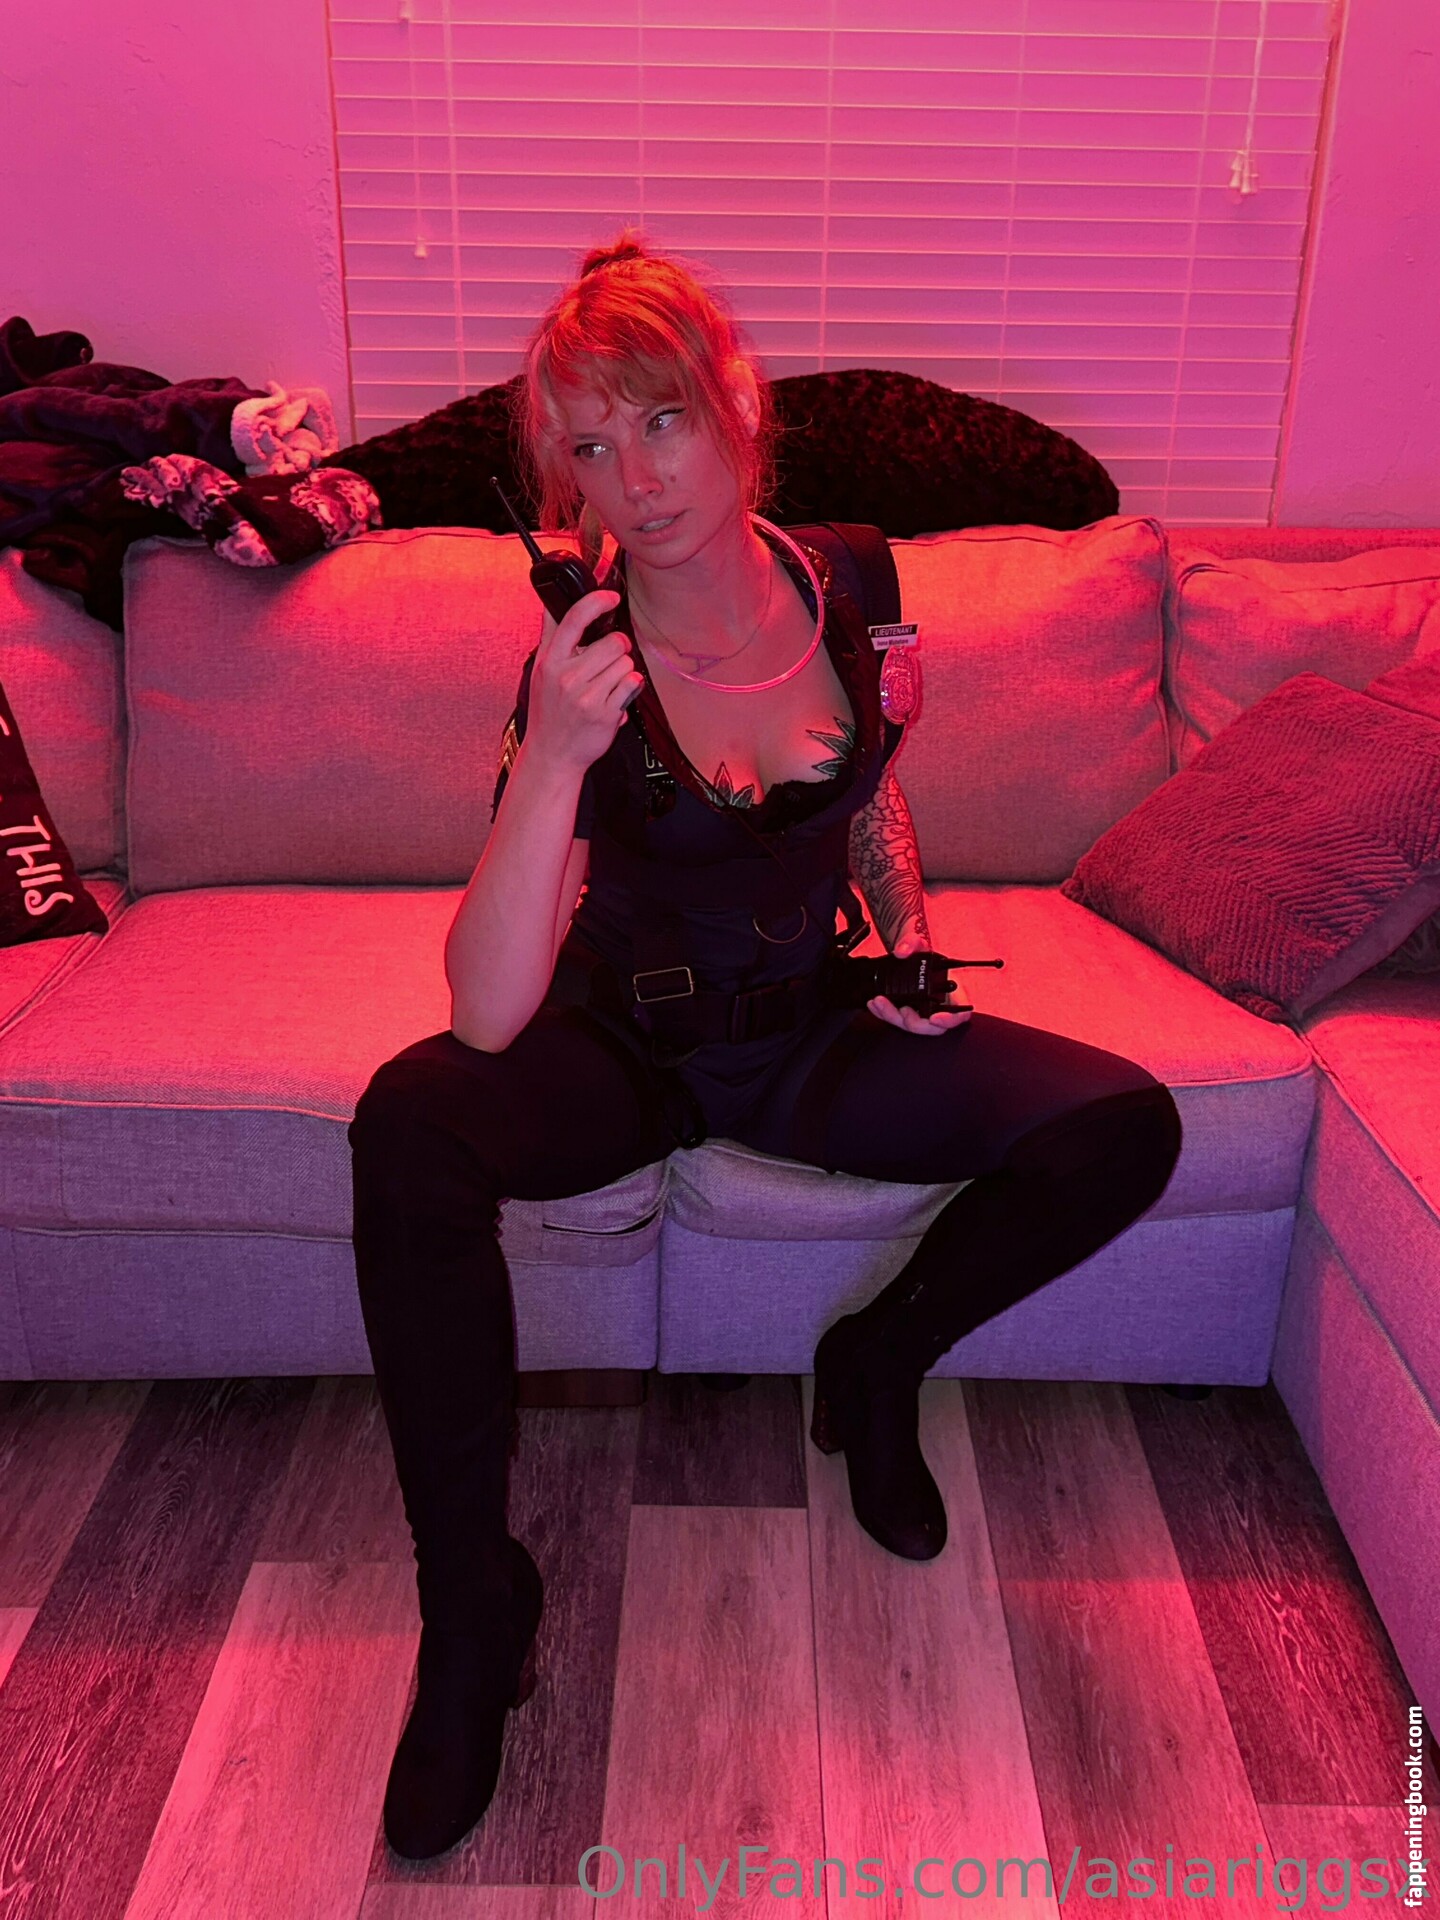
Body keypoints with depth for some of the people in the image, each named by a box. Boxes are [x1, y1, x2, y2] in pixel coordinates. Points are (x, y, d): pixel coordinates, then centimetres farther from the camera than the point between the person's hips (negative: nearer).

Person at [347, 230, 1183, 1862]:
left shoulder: (842, 580, -7)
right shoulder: (580, 660, -19)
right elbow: (488, 1016, -29)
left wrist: (908, 931, -4)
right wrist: (555, 759, -40)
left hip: (813, 1035, 3)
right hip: (625, 1043, -3)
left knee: (1123, 1127, -18)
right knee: (409, 1126, -33)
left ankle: (879, 1361, 11)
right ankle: (471, 1606, -13)